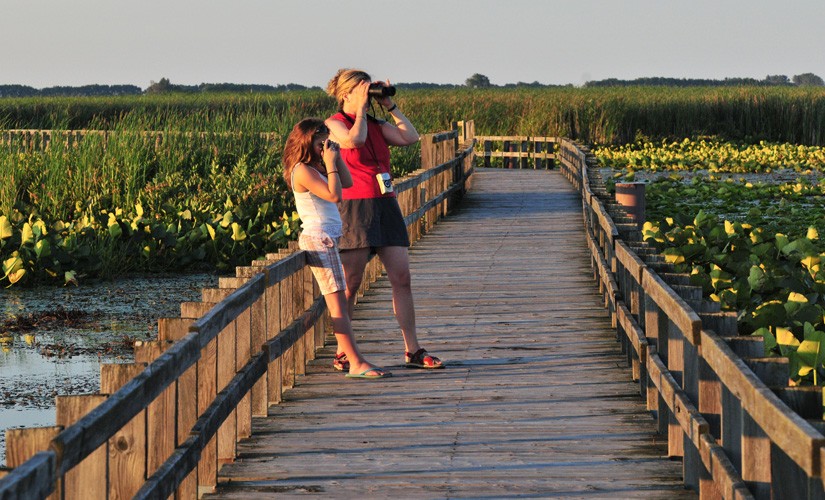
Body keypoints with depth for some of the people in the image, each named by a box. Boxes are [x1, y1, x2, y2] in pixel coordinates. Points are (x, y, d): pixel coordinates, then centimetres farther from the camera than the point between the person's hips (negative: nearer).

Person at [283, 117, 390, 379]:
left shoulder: (316, 168, 17)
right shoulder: (303, 170, -13)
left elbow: (347, 182, 19)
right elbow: (334, 194, -20)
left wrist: (336, 157, 11)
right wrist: (330, 163, -13)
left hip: (327, 239, 11)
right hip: (318, 238, -11)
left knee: (339, 300, 14)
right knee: (337, 301, -14)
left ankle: (344, 354, 21)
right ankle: (356, 363, -19)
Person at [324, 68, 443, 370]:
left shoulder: (377, 125, 17)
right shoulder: (334, 124, 1)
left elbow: (411, 138, 3)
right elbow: (354, 140, -20)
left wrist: (390, 106, 5)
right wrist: (361, 109, -7)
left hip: (385, 206, 6)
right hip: (355, 206, -6)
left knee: (402, 277, 0)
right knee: (350, 283, -4)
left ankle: (413, 351, 2)